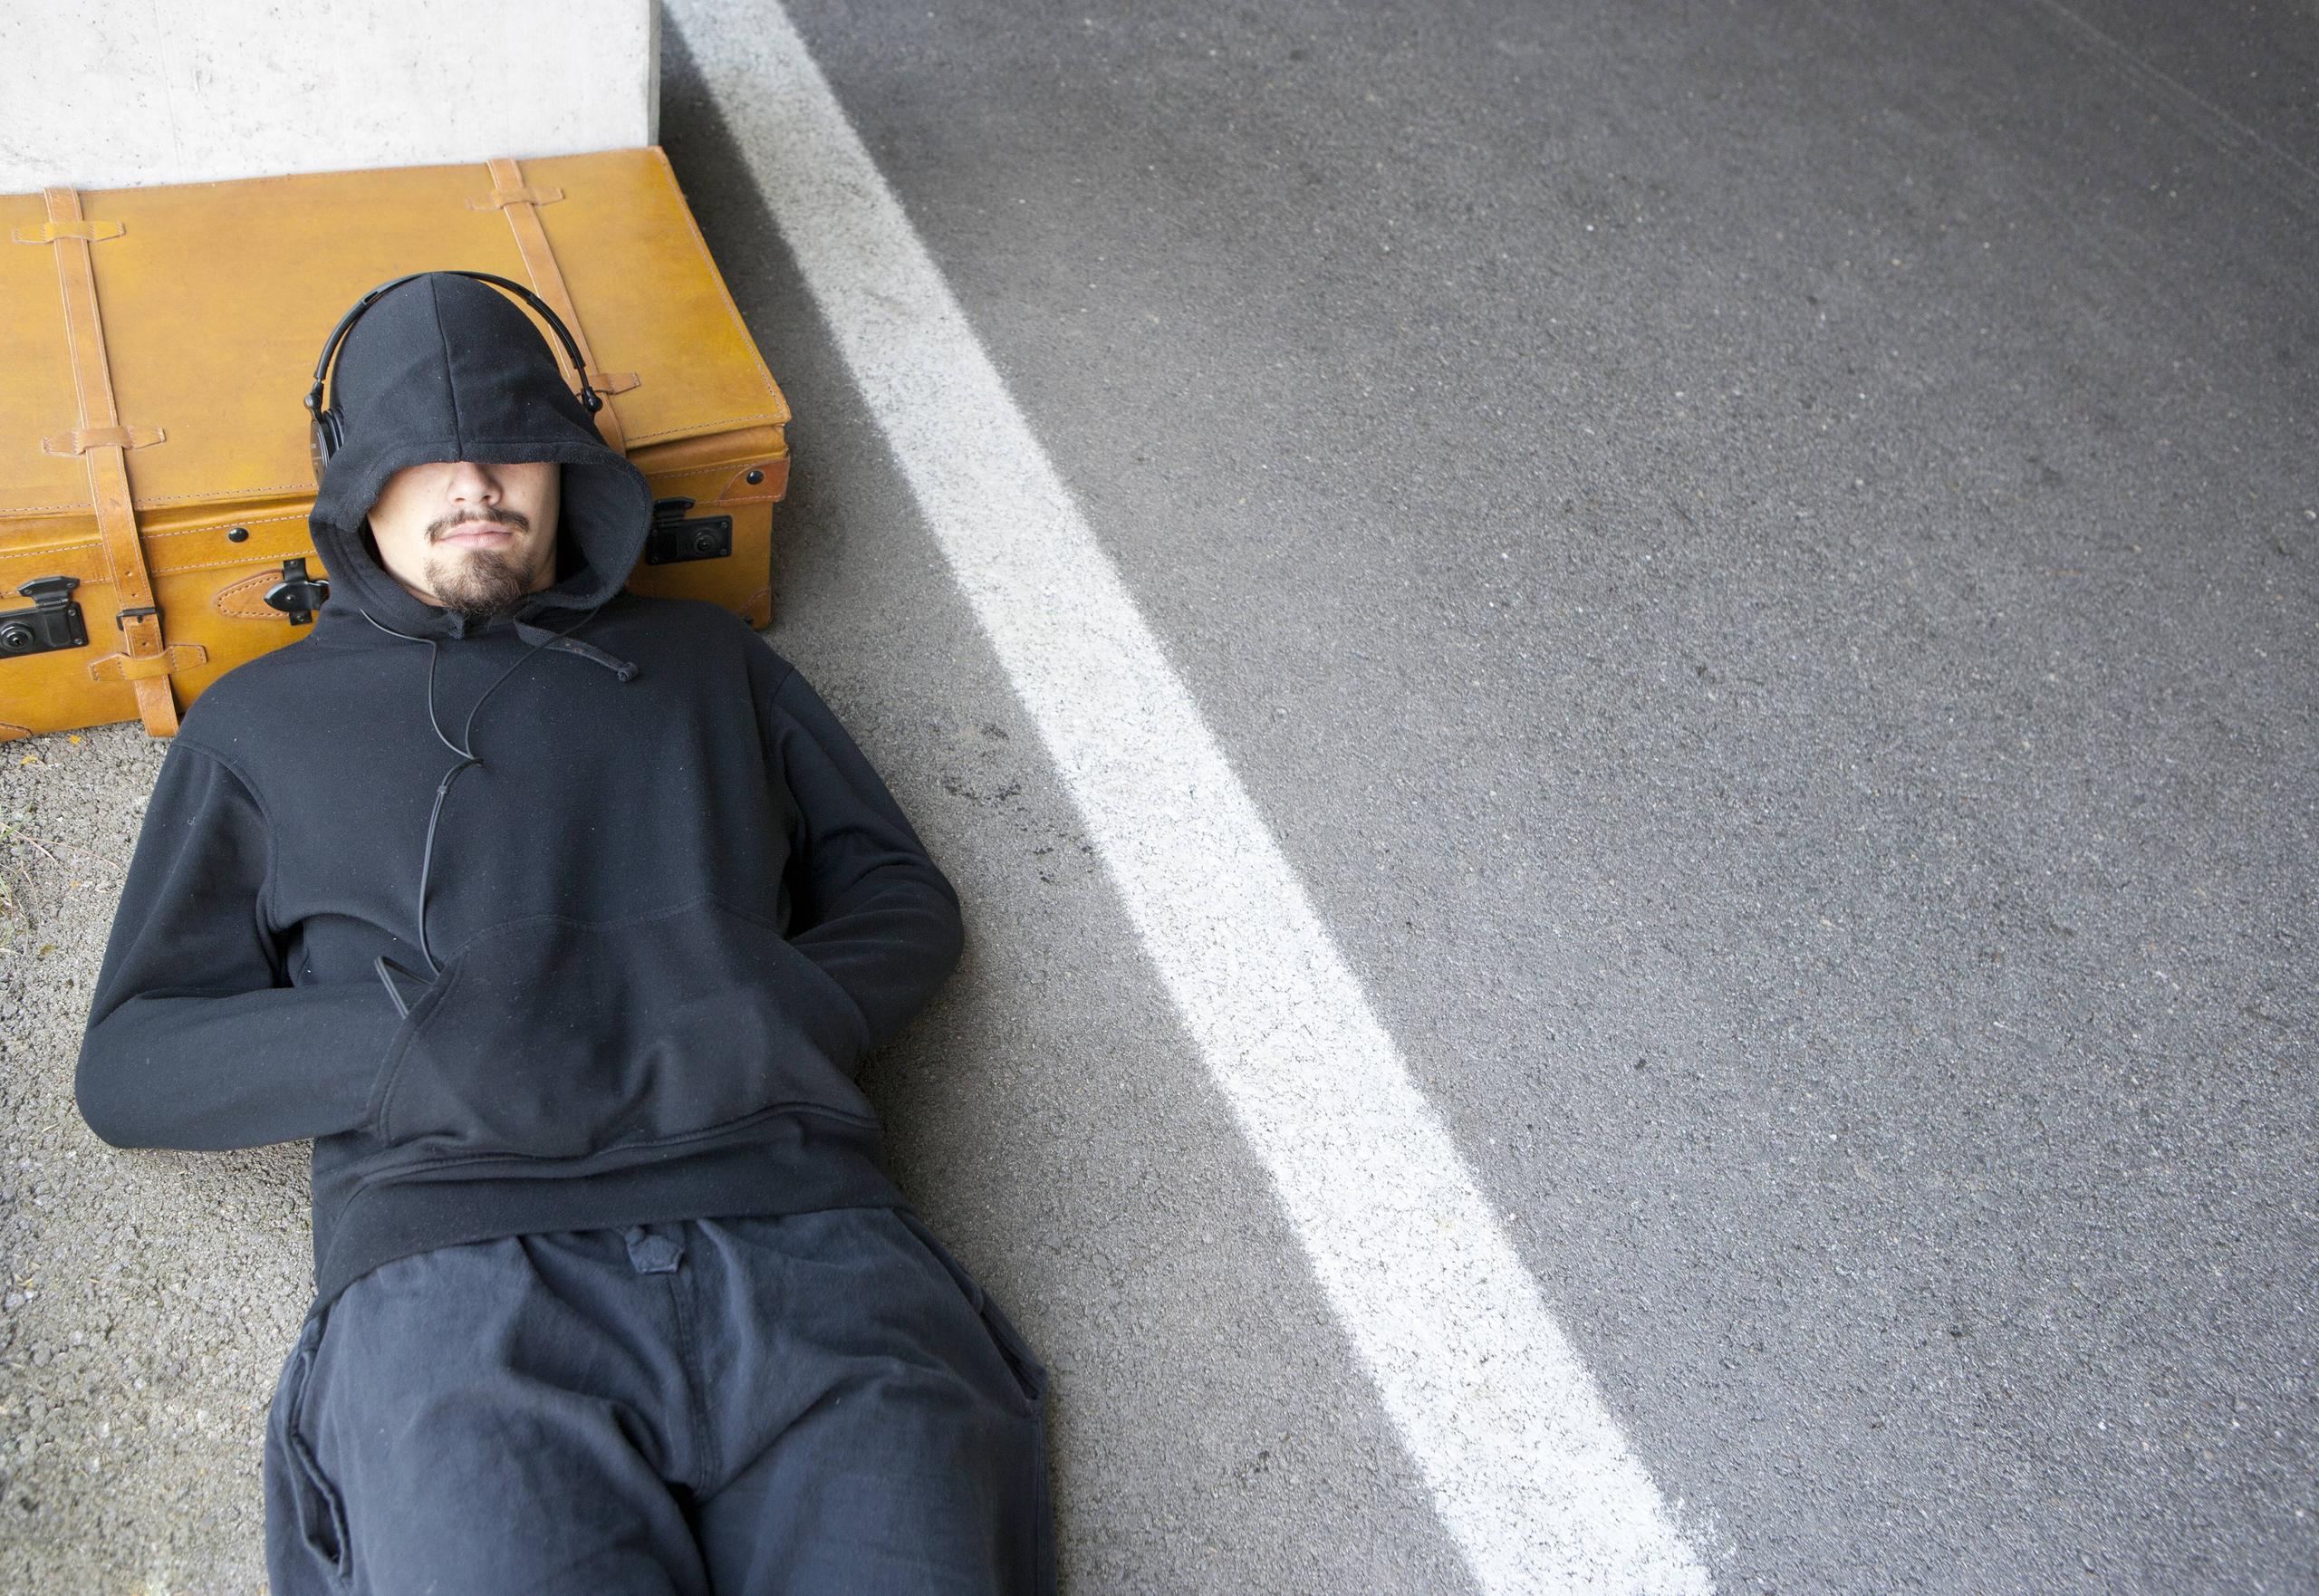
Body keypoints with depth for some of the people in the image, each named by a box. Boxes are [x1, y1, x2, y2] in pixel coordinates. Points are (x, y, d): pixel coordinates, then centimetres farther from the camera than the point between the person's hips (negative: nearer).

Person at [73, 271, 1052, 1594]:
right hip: (455, 1273, -1)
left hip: (803, 1246, 1)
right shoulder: (259, 722, 23)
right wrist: (421, 1042, -4)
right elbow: (130, 1064, 16)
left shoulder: (710, 660, 27)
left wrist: (780, 1011, -1)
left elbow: (906, 900, 23)